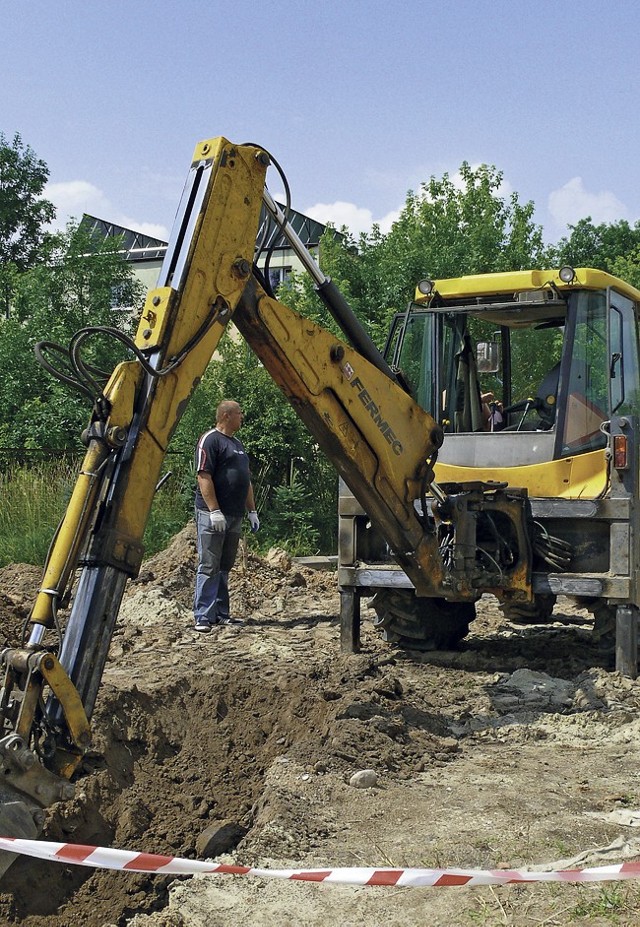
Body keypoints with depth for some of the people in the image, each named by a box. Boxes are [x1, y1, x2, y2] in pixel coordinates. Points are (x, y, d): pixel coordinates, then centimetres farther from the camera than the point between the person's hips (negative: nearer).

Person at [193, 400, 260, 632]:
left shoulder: (237, 443, 21)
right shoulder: (210, 440, -8)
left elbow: (246, 480, 25)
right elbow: (204, 477, -17)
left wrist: (252, 511, 19)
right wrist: (214, 511, -22)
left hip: (234, 517, 9)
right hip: (213, 515, -9)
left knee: (224, 567, 12)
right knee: (209, 567, -7)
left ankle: (221, 614, 17)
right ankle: (203, 617, -6)